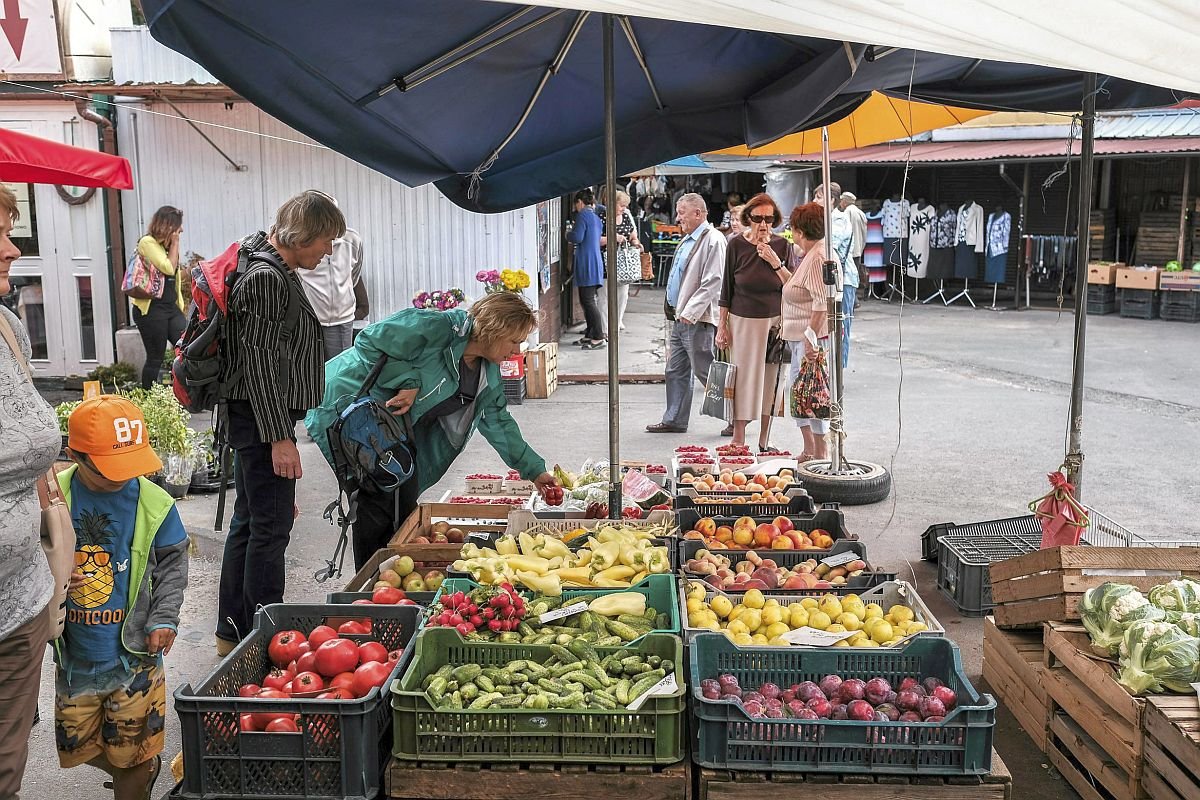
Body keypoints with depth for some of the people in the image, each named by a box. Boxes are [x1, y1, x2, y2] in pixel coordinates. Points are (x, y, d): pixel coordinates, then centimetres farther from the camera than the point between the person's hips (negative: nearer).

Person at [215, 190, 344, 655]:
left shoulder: (280, 276, 17)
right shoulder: (266, 278, -15)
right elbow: (259, 364, -20)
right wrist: (279, 437, -21)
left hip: (260, 423, 11)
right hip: (264, 421, -11)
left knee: (248, 523, 15)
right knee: (270, 529, -5)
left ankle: (233, 632, 25)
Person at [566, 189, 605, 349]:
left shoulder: (583, 216, -10)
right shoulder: (596, 217, 18)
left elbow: (577, 237, -19)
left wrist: (568, 234, 3)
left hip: (586, 264, -9)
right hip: (595, 262, 9)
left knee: (588, 301, -8)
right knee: (586, 301, 15)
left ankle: (598, 338, -10)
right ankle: (590, 335, 19)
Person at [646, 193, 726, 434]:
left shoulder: (713, 240, -13)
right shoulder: (687, 240, 17)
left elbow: (712, 282, -21)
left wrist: (690, 312, -23)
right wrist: (675, 311, 18)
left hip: (697, 320, -10)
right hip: (680, 317, 10)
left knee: (705, 371, -4)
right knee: (675, 371, 12)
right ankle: (674, 420, 21)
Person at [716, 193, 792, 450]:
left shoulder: (782, 246, 1)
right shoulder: (737, 245, -2)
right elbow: (727, 288, 2)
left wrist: (775, 262, -15)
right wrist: (722, 325, 0)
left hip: (775, 322, 1)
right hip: (743, 321, -1)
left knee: (769, 380, 5)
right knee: (743, 379, -3)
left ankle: (764, 441, 16)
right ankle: (738, 442, 3)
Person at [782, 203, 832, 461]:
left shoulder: (818, 257, -17)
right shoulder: (810, 255, 16)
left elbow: (821, 303, -24)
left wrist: (811, 337, -26)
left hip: (814, 336, -11)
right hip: (800, 336, 11)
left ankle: (821, 453, 4)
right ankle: (809, 451, 23)